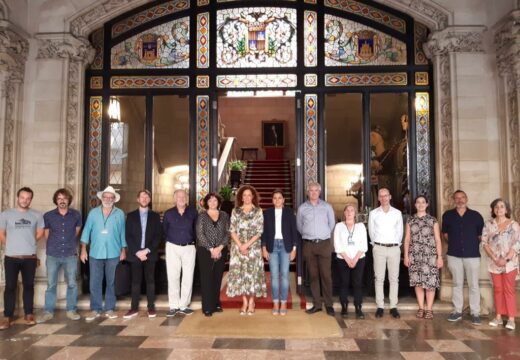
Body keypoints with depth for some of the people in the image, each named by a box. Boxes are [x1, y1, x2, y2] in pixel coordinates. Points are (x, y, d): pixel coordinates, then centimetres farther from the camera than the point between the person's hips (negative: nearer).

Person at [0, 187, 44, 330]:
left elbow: (40, 233, 11)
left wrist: (28, 243, 9)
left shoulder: (37, 215, 3)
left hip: (30, 257, 1)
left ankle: (28, 314, 19)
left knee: (28, 286, 9)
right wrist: (12, 246, 7)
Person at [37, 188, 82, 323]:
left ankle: (71, 310, 16)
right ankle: (48, 312, 16)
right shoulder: (48, 216, 0)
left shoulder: (76, 215, 1)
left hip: (70, 255, 0)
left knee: (72, 284, 4)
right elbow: (46, 234, 11)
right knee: (51, 284, 5)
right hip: (52, 255, 0)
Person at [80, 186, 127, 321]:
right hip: (95, 253, 1)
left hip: (113, 254, -1)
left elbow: (123, 233, 3)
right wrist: (83, 249, -2)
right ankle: (95, 309, 14)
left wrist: (123, 250, 2)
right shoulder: (93, 213, 4)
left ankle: (110, 308, 17)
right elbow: (86, 231, 4)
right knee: (94, 283, 4)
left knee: (111, 282, 8)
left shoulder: (120, 214, 2)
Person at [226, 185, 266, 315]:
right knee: (240, 273, 2)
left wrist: (247, 245, -12)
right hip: (238, 247, 2)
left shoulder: (258, 211, 1)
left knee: (252, 272, -1)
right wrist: (240, 246, -10)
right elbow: (232, 230, 2)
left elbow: (259, 232, -4)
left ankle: (251, 303, 10)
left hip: (253, 247, -2)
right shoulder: (235, 211, 6)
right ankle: (244, 302, 13)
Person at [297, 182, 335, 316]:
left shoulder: (327, 206, 4)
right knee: (313, 275, 5)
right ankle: (317, 304, 13)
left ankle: (329, 304, 7)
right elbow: (299, 226, 14)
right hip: (309, 245, 1)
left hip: (324, 244, -1)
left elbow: (332, 223, 11)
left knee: (326, 275, -2)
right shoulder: (302, 208, 5)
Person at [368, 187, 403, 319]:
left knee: (394, 278, 3)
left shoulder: (397, 213, 5)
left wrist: (396, 244, 9)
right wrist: (376, 244, 10)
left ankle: (393, 307, 10)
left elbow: (400, 231, 9)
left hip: (394, 248, 1)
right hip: (379, 248, -1)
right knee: (379, 278, 2)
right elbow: (371, 231, 8)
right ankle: (380, 307, 7)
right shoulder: (373, 213, 3)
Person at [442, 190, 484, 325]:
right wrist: (453, 243, 8)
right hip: (454, 255, 1)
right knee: (457, 284, 10)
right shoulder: (448, 215, 4)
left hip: (472, 255, -1)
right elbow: (445, 233, 16)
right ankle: (457, 311, 18)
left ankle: (475, 313, 11)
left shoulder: (476, 216, 0)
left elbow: (481, 234, 10)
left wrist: (474, 244, 5)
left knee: (474, 285, 2)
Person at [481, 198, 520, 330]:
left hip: (509, 263, -2)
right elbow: (484, 242, 1)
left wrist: (506, 259, -15)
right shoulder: (488, 224, 4)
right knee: (497, 289, 8)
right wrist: (494, 258, -9)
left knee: (509, 289, -1)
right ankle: (498, 317, 15)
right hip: (494, 262, 2)